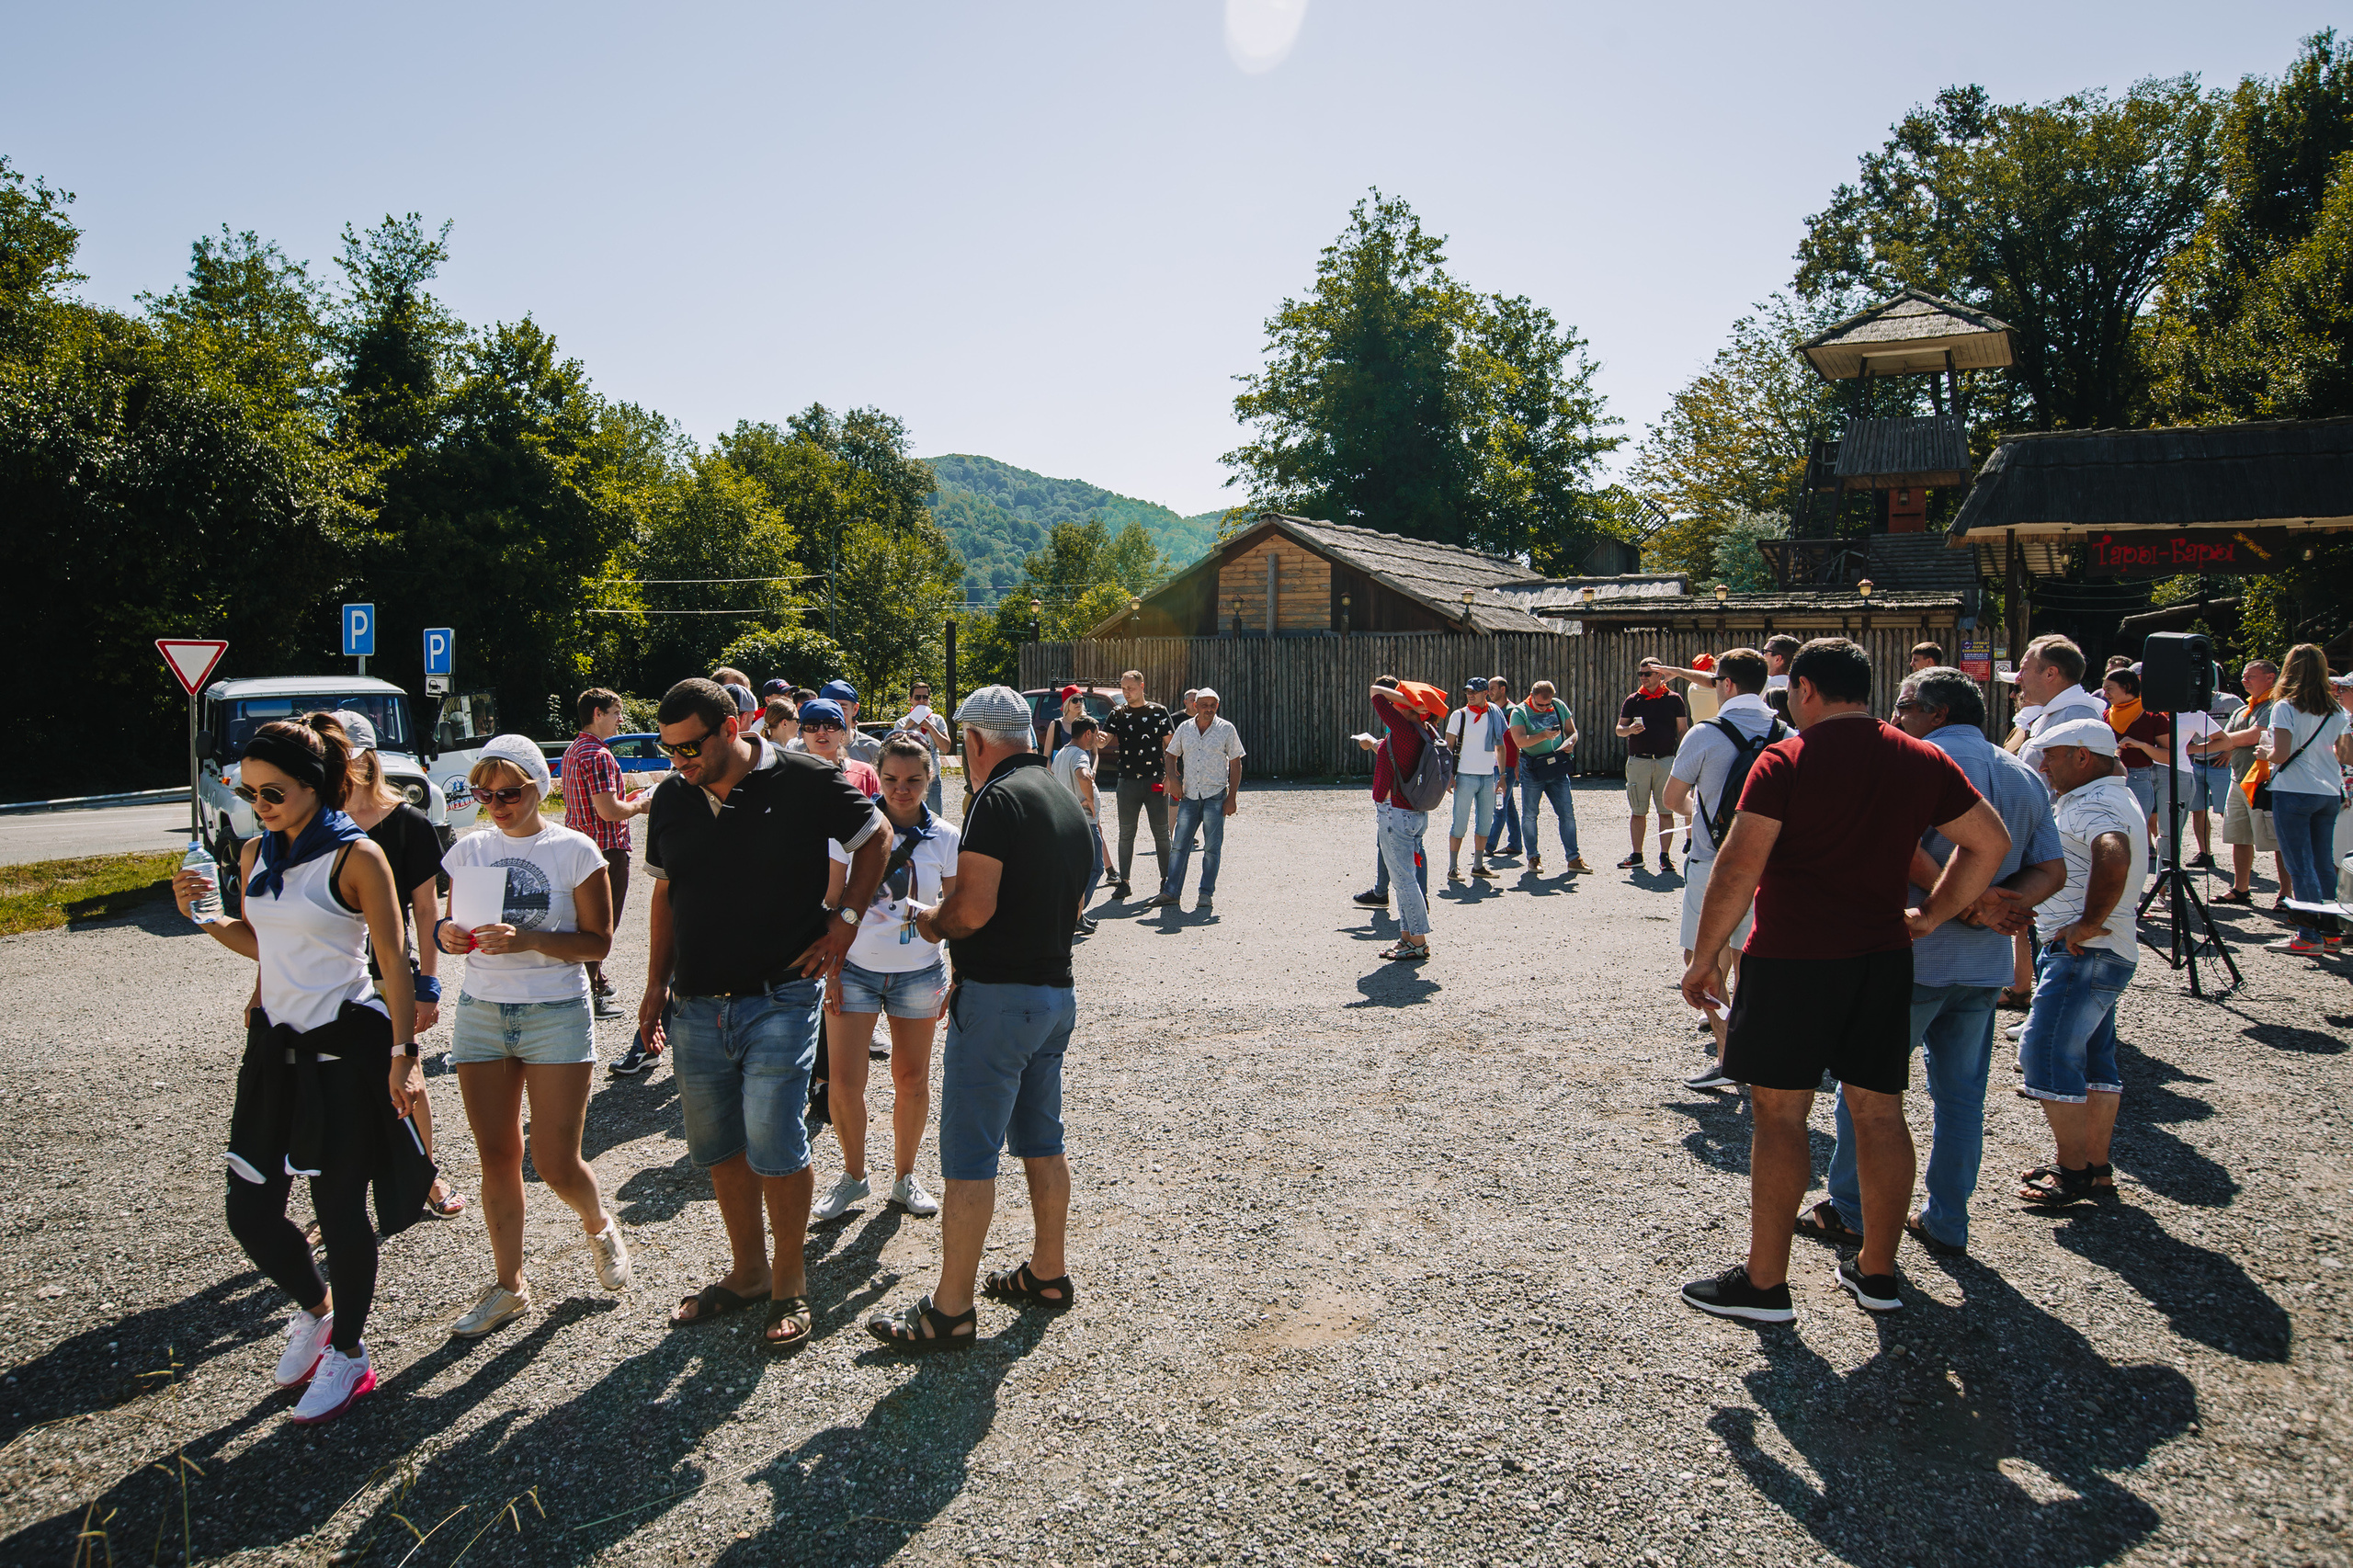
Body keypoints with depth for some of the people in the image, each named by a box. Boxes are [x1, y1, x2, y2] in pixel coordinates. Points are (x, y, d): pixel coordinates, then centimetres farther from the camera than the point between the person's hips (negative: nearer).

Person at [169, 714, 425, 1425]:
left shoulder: (356, 857, -14)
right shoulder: (256, 854, 6)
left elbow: (394, 962, -13)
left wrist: (403, 1054, -17)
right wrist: (205, 916, 1)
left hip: (345, 1046, -6)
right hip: (275, 1044, 7)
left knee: (339, 1209, 4)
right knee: (250, 1212, 8)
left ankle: (348, 1352, 24)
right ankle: (314, 1309, 37)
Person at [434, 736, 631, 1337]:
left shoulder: (575, 851, -5)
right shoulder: (469, 850, 7)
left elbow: (598, 942, -7)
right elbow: (452, 925, 14)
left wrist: (529, 940, -21)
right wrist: (448, 933, -10)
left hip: (557, 1015, -4)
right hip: (481, 1012, 4)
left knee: (556, 1162, -4)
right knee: (496, 1157, 7)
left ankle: (598, 1226, 29)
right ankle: (509, 1284, 22)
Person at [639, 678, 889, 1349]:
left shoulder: (806, 783, -8)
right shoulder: (671, 797, 7)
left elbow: (876, 839, 3)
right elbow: (664, 894, 16)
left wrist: (844, 922, -5)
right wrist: (657, 984, 11)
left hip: (778, 999, -5)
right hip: (695, 1007, 5)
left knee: (774, 1147, -8)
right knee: (717, 1149, 13)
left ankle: (790, 1284, 12)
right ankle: (747, 1272, 32)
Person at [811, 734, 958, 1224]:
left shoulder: (946, 838, -3)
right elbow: (833, 905, 0)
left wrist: (959, 980, 0)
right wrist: (830, 970, -4)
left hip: (919, 973, 1)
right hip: (855, 969, -1)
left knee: (912, 1080, 9)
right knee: (844, 1084, -3)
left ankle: (904, 1177, 28)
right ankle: (854, 1176, 19)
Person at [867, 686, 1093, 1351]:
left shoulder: (998, 798, -15)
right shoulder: (1068, 801, 13)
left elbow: (974, 906, -25)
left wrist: (934, 922, -3)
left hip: (999, 994, -9)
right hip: (1058, 990, 9)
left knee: (968, 1155, -3)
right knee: (1041, 1141, 18)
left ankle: (951, 1309, 3)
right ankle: (1048, 1274, 28)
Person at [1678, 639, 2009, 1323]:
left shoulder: (1785, 761, -10)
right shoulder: (1922, 761, 6)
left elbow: (1738, 867, -16)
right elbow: (1991, 842, 10)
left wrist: (1705, 955, -8)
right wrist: (1929, 917, 14)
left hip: (1791, 960, -5)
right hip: (1882, 959, 5)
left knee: (1779, 1115, 2)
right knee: (1879, 1112, 12)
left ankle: (1765, 1281, 9)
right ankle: (1877, 1272, 24)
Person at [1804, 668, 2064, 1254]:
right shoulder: (2026, 777, 12)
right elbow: (2052, 871, 6)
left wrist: (1969, 904, -19)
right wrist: (2000, 906, -9)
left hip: (1911, 957, -6)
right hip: (1986, 964, 7)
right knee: (1961, 1092, 14)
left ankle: (1849, 1213, 15)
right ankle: (1947, 1223, 21)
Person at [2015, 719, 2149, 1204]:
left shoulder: (2095, 805, -17)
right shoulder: (2112, 797, 18)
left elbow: (2114, 856, -38)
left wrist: (2089, 924, -29)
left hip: (2082, 955, -11)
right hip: (2105, 954, 11)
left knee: (2047, 1054, -9)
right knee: (2094, 1060, 14)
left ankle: (2073, 1172, -2)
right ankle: (2097, 1168, 20)